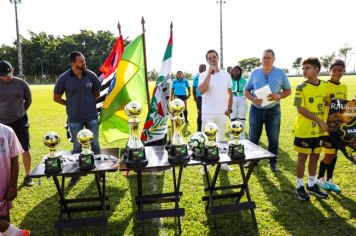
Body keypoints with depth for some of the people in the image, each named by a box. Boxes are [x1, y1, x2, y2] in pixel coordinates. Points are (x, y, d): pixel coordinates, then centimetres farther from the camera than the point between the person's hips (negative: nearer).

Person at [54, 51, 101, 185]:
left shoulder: (91, 75, -5)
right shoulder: (63, 78, -10)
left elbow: (97, 93, 12)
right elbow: (56, 98, 3)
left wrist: (87, 102, 9)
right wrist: (71, 104, 5)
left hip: (92, 117, 1)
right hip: (75, 119, -1)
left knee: (95, 144, 10)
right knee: (77, 147, 9)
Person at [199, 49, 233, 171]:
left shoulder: (226, 74, 4)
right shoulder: (203, 75, -7)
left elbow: (229, 92, 11)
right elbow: (201, 91, -24)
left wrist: (229, 108, 3)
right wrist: (210, 73, -24)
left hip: (222, 112, 4)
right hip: (208, 113, -3)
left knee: (221, 137, 15)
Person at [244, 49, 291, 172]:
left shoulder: (280, 73, 2)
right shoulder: (255, 73, 4)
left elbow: (288, 90, 5)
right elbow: (246, 90, 6)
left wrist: (278, 96, -16)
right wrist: (253, 98, -14)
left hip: (273, 110, -1)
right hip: (256, 109, 1)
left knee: (273, 138, 7)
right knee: (253, 137, 10)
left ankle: (273, 162, 22)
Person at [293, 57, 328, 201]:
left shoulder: (325, 86, 4)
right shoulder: (301, 87, -11)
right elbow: (300, 109, -15)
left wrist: (323, 123, 3)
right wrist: (320, 121, -17)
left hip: (319, 130, 5)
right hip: (304, 130, -5)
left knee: (315, 157, 15)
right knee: (302, 157, 5)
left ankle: (311, 185, 32)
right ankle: (299, 187, 19)